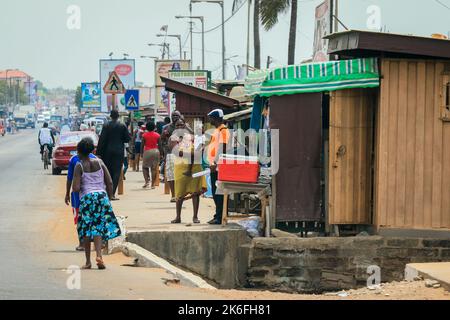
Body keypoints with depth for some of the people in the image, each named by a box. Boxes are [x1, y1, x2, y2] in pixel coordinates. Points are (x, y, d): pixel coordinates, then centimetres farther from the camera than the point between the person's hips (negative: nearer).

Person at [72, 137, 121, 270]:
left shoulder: (79, 166, -4)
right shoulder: (99, 162, 6)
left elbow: (76, 188, -10)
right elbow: (109, 182, 5)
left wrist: (77, 188, 13)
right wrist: (109, 198, 14)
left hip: (86, 198, -2)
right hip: (101, 195, 2)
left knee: (86, 229, 7)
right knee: (98, 227, 1)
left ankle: (88, 262, 8)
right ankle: (99, 255, -20)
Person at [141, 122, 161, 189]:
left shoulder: (144, 135, -2)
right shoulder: (157, 135, 3)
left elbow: (142, 145, 0)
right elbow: (159, 145, 3)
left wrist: (141, 153, 9)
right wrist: (160, 153, 11)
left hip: (147, 151, -2)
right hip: (155, 151, 2)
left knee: (145, 167, 12)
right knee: (154, 168, 4)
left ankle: (147, 181, -7)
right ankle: (153, 184, 4)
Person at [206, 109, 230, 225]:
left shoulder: (223, 130, -12)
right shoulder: (217, 130, 19)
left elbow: (222, 147, -19)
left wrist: (215, 162, -24)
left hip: (218, 167, -10)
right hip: (214, 166, 10)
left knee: (218, 193, -9)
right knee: (215, 193, 12)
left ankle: (219, 217, -9)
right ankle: (218, 215, 16)